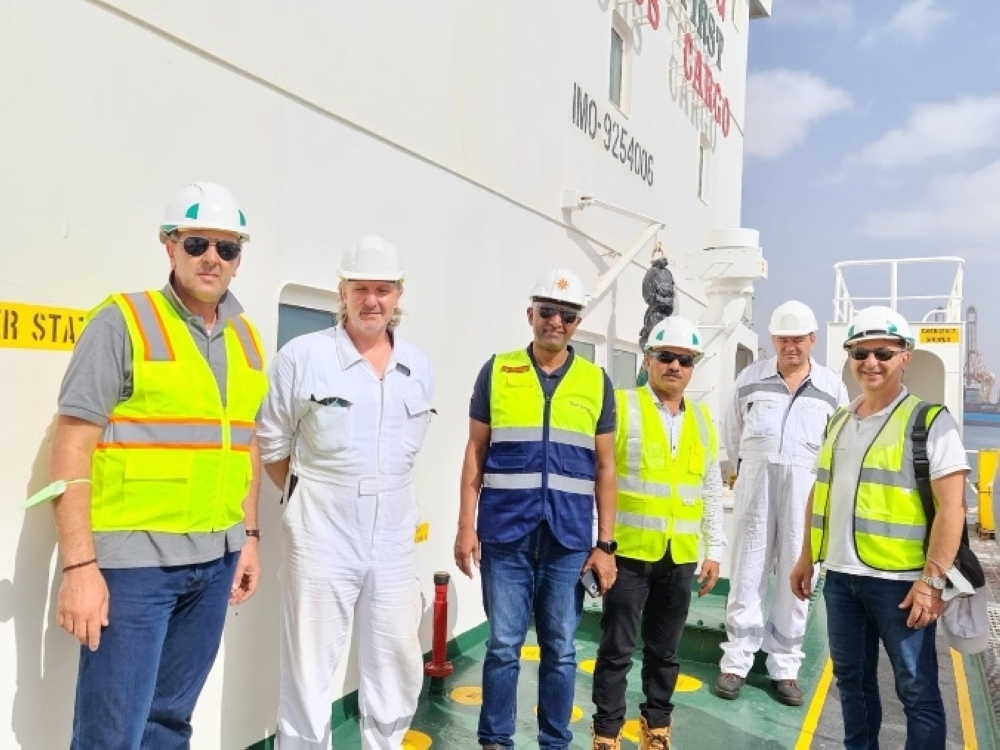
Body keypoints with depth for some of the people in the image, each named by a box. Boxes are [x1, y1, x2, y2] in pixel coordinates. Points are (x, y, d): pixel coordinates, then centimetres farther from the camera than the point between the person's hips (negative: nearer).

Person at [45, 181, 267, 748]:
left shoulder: (246, 339, 10)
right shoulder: (122, 322, -7)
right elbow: (72, 449, -10)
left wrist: (250, 536, 14)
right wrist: (79, 564, -14)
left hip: (215, 560, 5)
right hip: (133, 559, -5)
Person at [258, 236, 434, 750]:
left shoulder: (419, 368, 5)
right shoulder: (302, 356, -8)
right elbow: (272, 446, 0)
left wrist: (382, 495, 13)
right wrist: (316, 496, 5)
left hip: (394, 538, 4)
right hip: (322, 536, -4)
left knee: (399, 664, 16)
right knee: (309, 671, 8)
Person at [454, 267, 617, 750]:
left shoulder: (596, 381, 5)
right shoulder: (497, 371, 2)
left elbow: (604, 468, 7)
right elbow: (475, 454, 4)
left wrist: (605, 544, 3)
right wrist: (466, 526, -2)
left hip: (569, 540, 1)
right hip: (505, 535, -1)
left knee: (560, 649, 11)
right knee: (503, 646, 7)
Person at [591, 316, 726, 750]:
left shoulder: (702, 420, 10)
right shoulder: (621, 406, -6)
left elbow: (712, 491, 14)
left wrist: (714, 550, 11)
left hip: (680, 556, 5)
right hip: (629, 551, -4)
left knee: (664, 650, 16)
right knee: (617, 649, 4)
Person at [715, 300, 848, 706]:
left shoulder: (832, 386, 4)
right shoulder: (750, 378, 3)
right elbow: (731, 432, 12)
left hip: (806, 485, 0)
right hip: (755, 480, 0)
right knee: (747, 572, 3)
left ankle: (784, 666, 17)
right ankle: (736, 661, 12)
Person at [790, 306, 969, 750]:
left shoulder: (928, 420, -8)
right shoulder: (838, 422, 11)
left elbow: (951, 505, -13)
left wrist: (932, 579, -17)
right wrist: (807, 557, 15)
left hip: (899, 580, -6)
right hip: (840, 575, 6)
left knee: (916, 688, 6)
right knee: (851, 678, 18)